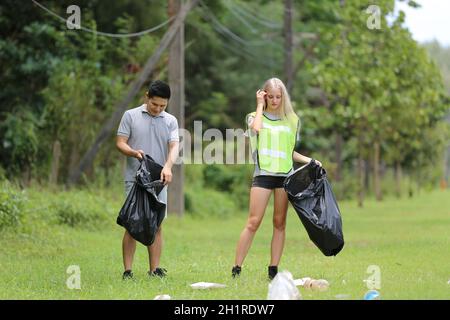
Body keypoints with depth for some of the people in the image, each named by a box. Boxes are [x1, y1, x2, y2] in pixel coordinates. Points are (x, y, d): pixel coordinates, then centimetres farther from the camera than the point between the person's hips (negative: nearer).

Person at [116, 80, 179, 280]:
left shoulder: (171, 121, 8)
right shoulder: (130, 116, 3)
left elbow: (174, 146, -4)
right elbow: (120, 142, 1)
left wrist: (168, 166, -24)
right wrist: (134, 153, -20)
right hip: (135, 179, -2)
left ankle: (154, 269, 6)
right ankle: (127, 271, -2)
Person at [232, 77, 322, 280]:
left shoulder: (292, 120, 16)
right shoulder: (255, 117, 9)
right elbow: (256, 128, -16)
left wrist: (309, 160, 7)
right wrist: (260, 105, -3)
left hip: (285, 175, 3)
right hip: (263, 174, -3)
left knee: (280, 223, 2)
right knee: (253, 222, -10)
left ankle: (273, 270, 5)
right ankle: (236, 269, -9)